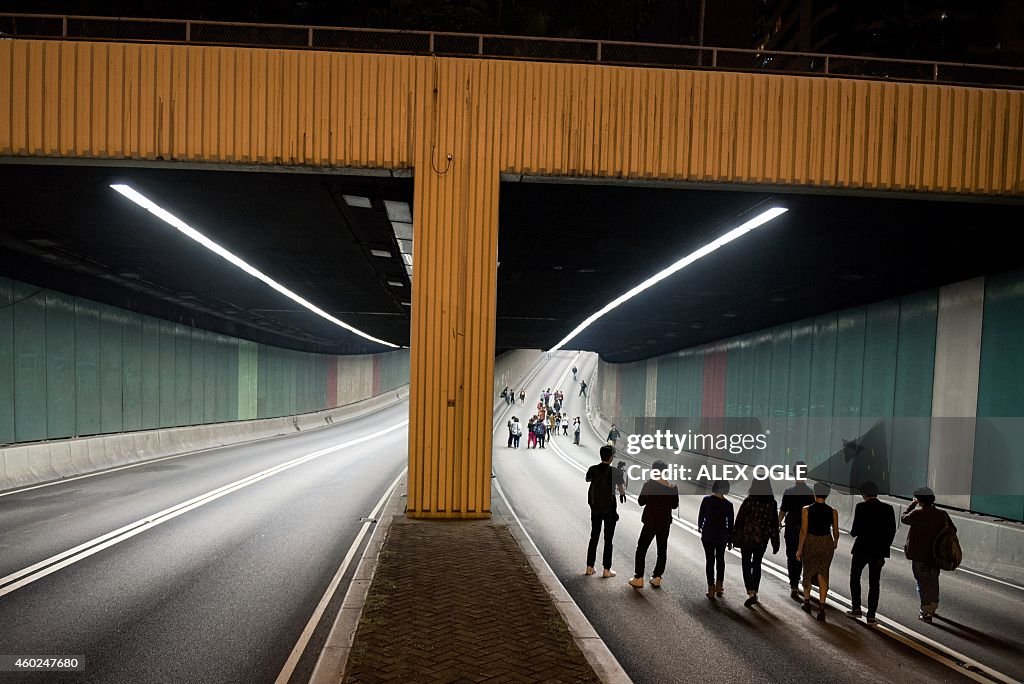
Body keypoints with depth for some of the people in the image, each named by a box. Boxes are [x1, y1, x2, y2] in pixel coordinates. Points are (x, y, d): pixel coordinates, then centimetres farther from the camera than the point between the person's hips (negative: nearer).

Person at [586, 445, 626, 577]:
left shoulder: (592, 469, -5)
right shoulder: (615, 472, -16)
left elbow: (587, 479, 18)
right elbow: (622, 492, -11)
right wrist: (623, 485, 8)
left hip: (595, 508, 4)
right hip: (609, 509, -4)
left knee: (594, 537, 15)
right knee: (608, 539, 7)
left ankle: (589, 567, 19)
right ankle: (607, 570, 11)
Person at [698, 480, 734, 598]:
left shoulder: (706, 500, -12)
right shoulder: (728, 504, -10)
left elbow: (701, 516, -1)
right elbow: (730, 524, -4)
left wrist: (699, 527, 20)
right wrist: (730, 541, 6)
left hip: (708, 535, -1)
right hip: (722, 536, 1)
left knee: (709, 560, 7)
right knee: (720, 559, 20)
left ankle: (711, 588, 6)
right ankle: (719, 586, 24)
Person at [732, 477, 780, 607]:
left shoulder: (749, 501, -14)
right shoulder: (772, 503, -4)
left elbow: (739, 521, -10)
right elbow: (775, 524, 1)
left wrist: (735, 538, 1)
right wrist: (775, 543, 8)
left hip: (747, 538, -4)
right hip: (762, 540, 4)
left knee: (746, 565, 4)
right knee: (757, 564, 18)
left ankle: (751, 593, -10)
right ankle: (755, 592, 27)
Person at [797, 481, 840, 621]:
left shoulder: (807, 510, -13)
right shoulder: (833, 512, -7)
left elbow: (803, 531, -12)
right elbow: (836, 532, 2)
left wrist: (799, 550, -4)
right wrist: (835, 545, 23)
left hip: (810, 544, -1)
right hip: (826, 544, 1)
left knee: (808, 573, 18)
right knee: (823, 575, 7)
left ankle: (807, 602, 33)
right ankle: (821, 608, -3)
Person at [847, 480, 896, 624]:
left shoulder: (861, 507, -13)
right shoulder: (888, 509, -1)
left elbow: (856, 530, -15)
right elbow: (892, 531, 2)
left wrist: (853, 533, 8)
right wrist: (884, 548, 11)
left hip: (862, 549, -3)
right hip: (879, 551, 3)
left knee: (855, 577, 16)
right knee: (874, 583, 10)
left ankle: (856, 609, 14)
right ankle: (871, 616, 9)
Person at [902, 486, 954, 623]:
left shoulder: (917, 513, -17)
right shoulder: (942, 514, -3)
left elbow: (903, 518, 0)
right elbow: (952, 530, 3)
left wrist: (912, 504, 8)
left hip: (919, 555, -5)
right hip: (935, 554, 5)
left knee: (922, 582, 3)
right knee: (933, 580, 21)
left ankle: (926, 612, 3)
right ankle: (933, 607, 37)